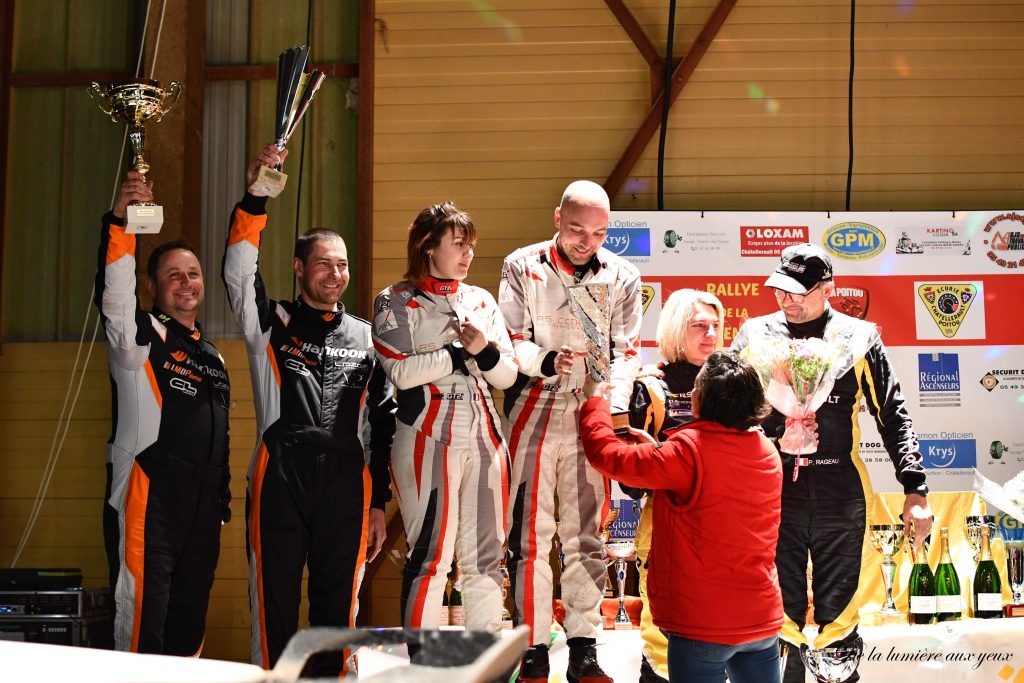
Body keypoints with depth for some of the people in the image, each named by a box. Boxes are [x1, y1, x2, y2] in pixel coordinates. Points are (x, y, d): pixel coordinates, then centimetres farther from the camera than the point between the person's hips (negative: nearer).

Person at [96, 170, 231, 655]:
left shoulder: (211, 354, 21)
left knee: (189, 627, 10)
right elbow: (113, 293, -20)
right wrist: (120, 222, -33)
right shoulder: (141, 335, 1)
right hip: (150, 501, -7)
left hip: (204, 507, 7)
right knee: (143, 624, -9)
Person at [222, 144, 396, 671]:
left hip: (346, 485, 2)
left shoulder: (365, 338, 14)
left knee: (337, 606, 7)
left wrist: (378, 503, 10)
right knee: (275, 603, 1)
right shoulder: (272, 325, 8)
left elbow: (381, 424, 15)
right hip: (280, 478, -2)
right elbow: (239, 271, -10)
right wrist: (255, 198, -22)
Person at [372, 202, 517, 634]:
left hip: (484, 436, 5)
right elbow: (401, 371, -13)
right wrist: (462, 353, -8)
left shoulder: (481, 301, 17)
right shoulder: (397, 303, 2)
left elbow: (508, 375, 12)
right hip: (429, 439, -5)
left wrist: (484, 351, -8)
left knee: (485, 555, 7)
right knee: (431, 554, -6)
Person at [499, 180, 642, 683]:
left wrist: (614, 406, -11)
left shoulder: (622, 276, 7)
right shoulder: (522, 267, 2)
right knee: (530, 536, -1)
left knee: (587, 537, 6)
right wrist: (546, 361, -23)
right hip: (533, 414, -1)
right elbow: (510, 340, -2)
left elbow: (625, 350, 4)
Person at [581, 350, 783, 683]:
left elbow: (607, 454, -11)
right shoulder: (768, 452, 3)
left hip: (703, 624, -6)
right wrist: (660, 450, 16)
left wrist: (595, 402, 5)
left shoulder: (688, 452, -18)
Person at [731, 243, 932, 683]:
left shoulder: (858, 338, 3)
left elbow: (893, 416, 4)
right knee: (780, 617, 6)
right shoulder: (754, 335, 5)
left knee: (837, 616, 7)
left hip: (840, 497, -1)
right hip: (775, 493, 1)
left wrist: (915, 490, -2)